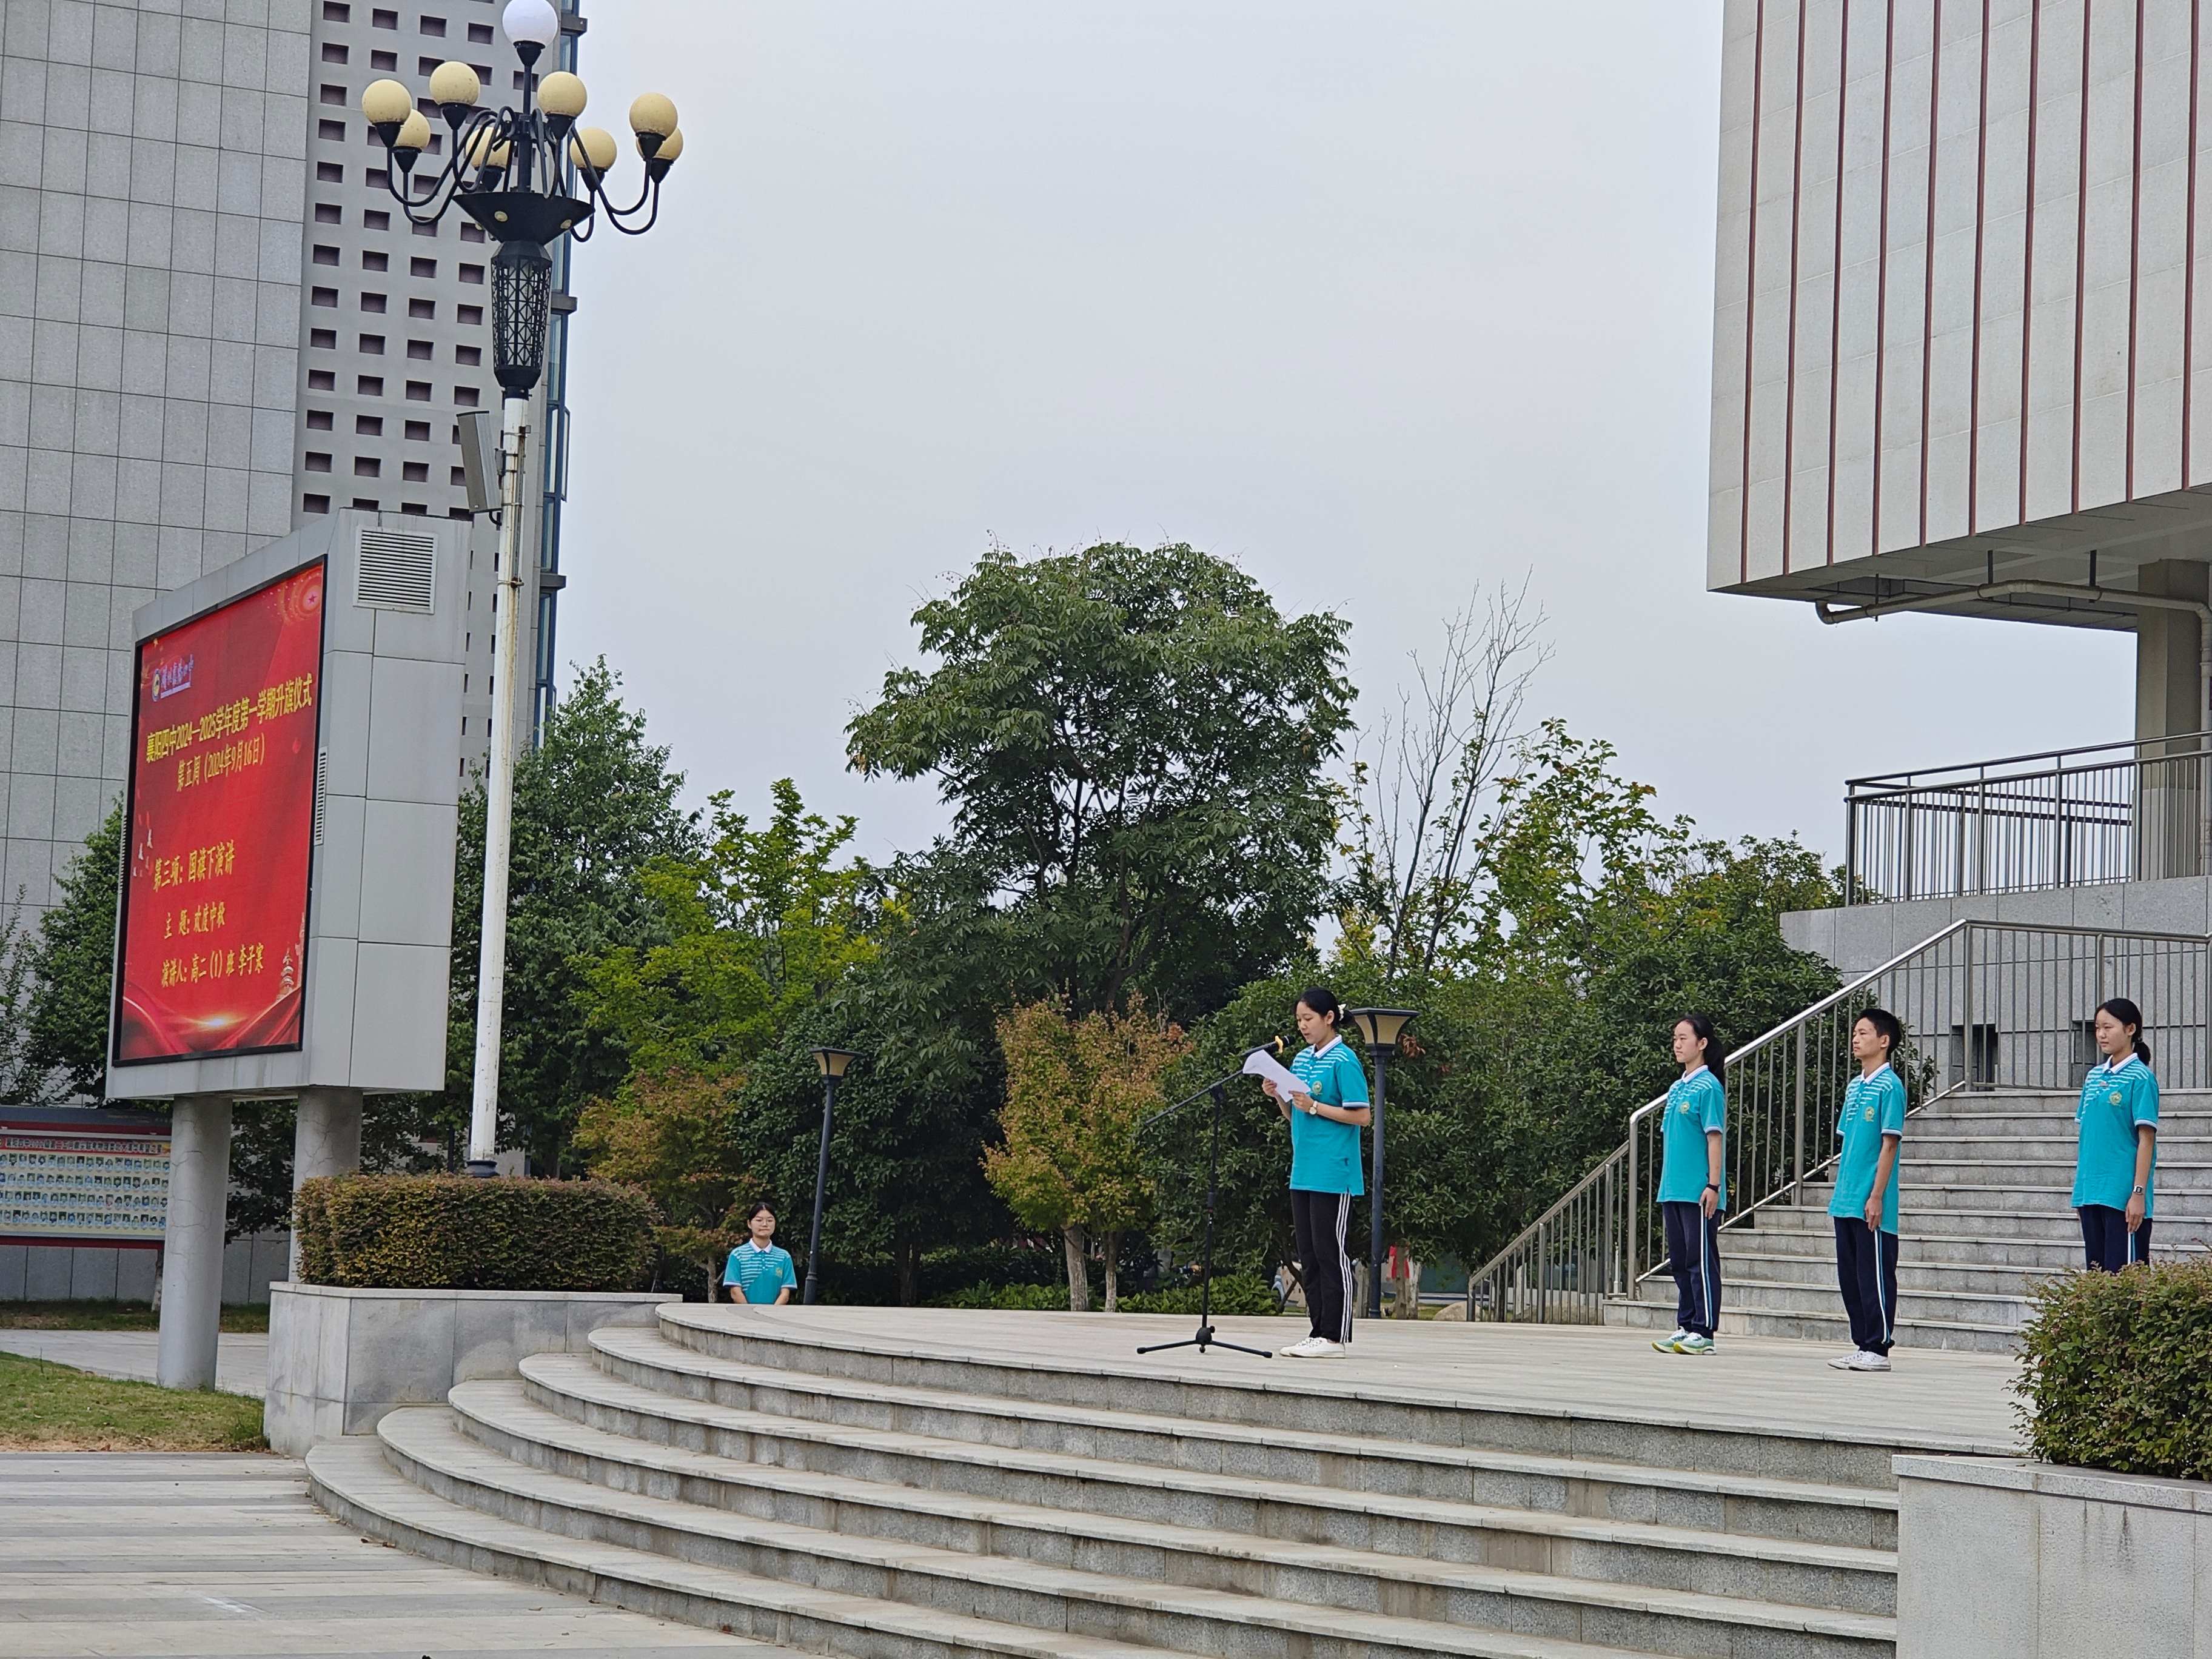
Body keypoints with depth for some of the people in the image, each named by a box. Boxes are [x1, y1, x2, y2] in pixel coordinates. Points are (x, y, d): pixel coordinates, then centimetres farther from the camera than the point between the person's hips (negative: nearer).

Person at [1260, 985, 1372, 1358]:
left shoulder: (1343, 1061, -10)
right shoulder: (1301, 1060, 14)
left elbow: (1362, 1116, -13)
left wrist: (1314, 1106, -17)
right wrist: (1278, 1098, 2)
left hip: (1333, 1175, -8)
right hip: (1303, 1172, 8)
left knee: (1330, 1253, -5)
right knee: (1308, 1256, 9)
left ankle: (1334, 1338, -2)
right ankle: (1320, 1332, 14)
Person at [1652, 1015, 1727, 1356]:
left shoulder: (1708, 1087, -9)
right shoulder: (1676, 1088, 15)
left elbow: (1715, 1137, -13)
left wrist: (1714, 1185, -16)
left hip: (1699, 1192, -8)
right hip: (1674, 1189, 8)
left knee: (1701, 1260, -4)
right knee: (1680, 1260, 11)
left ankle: (1703, 1331, -1)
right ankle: (1685, 1326, 18)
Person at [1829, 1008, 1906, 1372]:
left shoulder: (1889, 1086, -10)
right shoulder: (1854, 1087, 15)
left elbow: (1889, 1144, -14)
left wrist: (1876, 1196, -17)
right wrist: (1839, 1191, 15)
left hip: (1871, 1203, -9)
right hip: (1846, 1202, 9)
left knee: (1875, 1275, -4)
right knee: (1850, 1274, 11)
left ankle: (1878, 1349, 1)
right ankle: (1862, 1344, 19)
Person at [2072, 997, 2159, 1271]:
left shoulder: (2140, 1078, -7)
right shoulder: (2094, 1076, 13)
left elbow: (2146, 1139, -11)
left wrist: (2138, 1193, -16)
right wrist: (2080, 1187, 15)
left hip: (2122, 1194, -7)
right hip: (2091, 1193, 7)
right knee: (2097, 1271, 10)